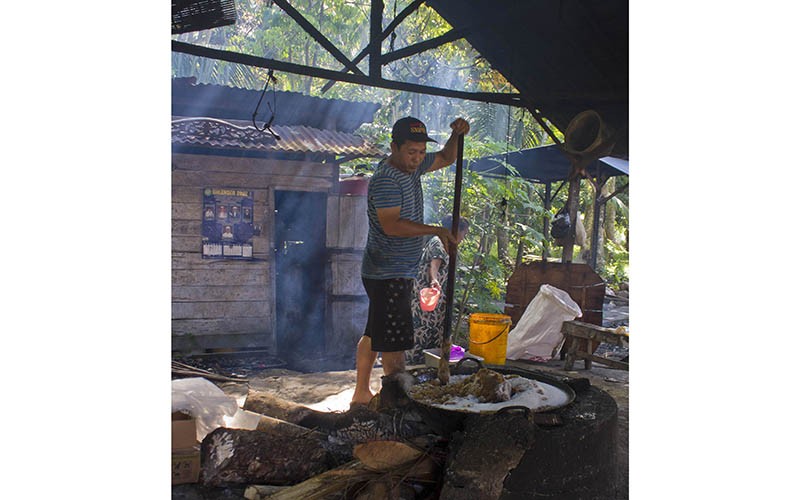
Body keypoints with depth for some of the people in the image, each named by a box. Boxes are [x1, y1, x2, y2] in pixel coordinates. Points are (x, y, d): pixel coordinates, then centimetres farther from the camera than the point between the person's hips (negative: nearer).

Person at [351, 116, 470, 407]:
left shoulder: (412, 166, 10)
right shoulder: (385, 180, -19)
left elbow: (446, 158, 25)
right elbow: (391, 225, -29)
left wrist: (457, 135, 6)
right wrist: (436, 231, -27)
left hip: (399, 273, 10)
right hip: (388, 276, -10)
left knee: (374, 335, 18)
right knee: (394, 344, -8)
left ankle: (361, 393, 30)